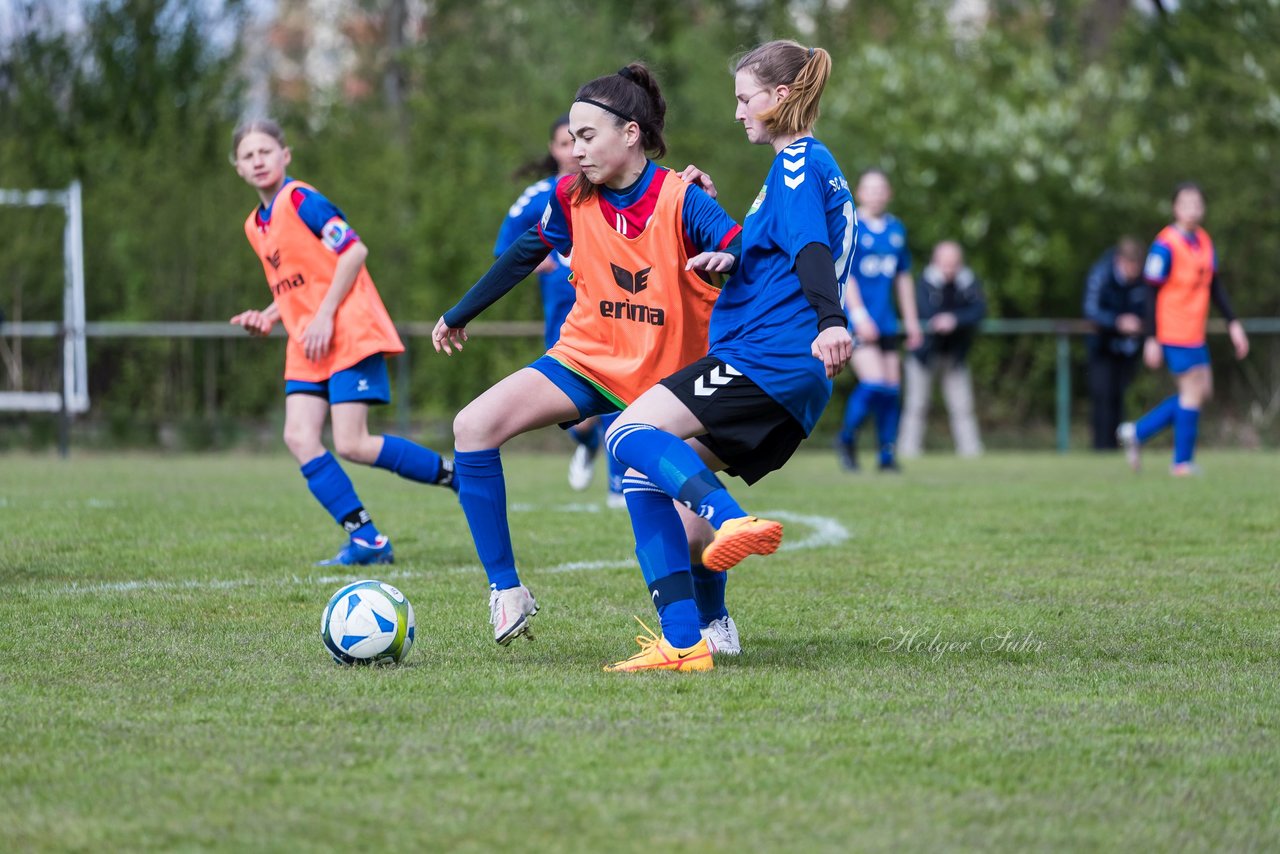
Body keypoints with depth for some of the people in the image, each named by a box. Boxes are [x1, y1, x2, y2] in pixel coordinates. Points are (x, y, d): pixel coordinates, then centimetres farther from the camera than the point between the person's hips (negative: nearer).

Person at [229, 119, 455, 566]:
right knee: (299, 437, -10)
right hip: (307, 346, 8)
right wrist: (267, 317, 6)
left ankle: (458, 476, 3)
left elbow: (354, 249, -15)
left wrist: (325, 316, -17)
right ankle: (365, 538, -7)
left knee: (352, 444, -15)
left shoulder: (301, 200, -9)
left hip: (351, 334, -8)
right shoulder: (256, 226, 16)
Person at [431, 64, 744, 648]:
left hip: (665, 380, -4)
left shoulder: (681, 201, -19)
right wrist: (459, 315, 24)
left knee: (689, 532, -12)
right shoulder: (572, 199, -5)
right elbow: (523, 256, 13)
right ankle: (506, 591, -12)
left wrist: (726, 260, -51)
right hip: (586, 359, 4)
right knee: (474, 427, -19)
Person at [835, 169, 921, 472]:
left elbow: (903, 277, 20)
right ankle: (847, 439, 3)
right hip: (857, 320, -6)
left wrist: (911, 321, 19)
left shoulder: (896, 229, 13)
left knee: (892, 388, 1)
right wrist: (859, 316, -19)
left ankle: (887, 453, 10)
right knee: (874, 382, -18)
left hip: (886, 321, 6)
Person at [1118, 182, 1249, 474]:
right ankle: (1182, 462, 5)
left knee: (1201, 391, 10)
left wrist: (1233, 324, 13)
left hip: (1195, 334, 8)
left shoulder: (1205, 242, 10)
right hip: (1175, 331, -8)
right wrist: (1152, 340, -16)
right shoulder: (1165, 246, -15)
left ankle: (1138, 432, 17)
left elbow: (1214, 286, 18)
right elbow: (1151, 292, -14)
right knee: (1194, 390, -5)